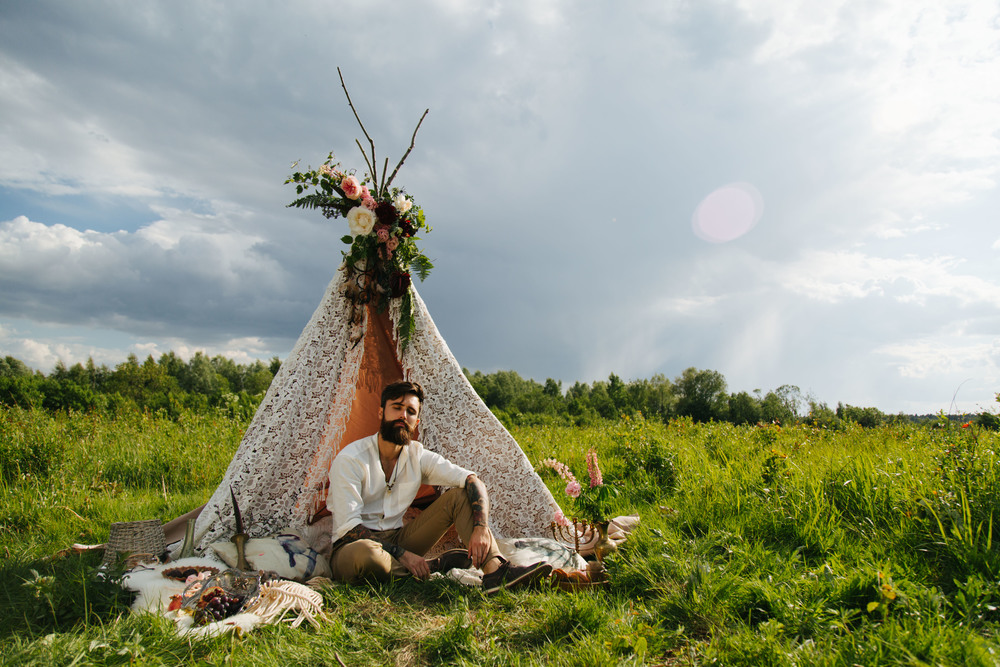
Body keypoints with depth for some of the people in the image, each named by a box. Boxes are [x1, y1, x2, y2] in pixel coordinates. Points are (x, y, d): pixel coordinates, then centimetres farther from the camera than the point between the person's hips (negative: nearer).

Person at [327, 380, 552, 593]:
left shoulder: (418, 456, -2)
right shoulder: (350, 460, -16)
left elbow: (473, 481, -8)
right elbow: (349, 526, -20)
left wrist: (481, 527, -26)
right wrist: (402, 555, -26)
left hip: (397, 539, 5)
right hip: (352, 547, -4)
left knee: (460, 495, -10)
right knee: (366, 553, -44)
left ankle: (495, 570, -28)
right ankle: (434, 566, -16)